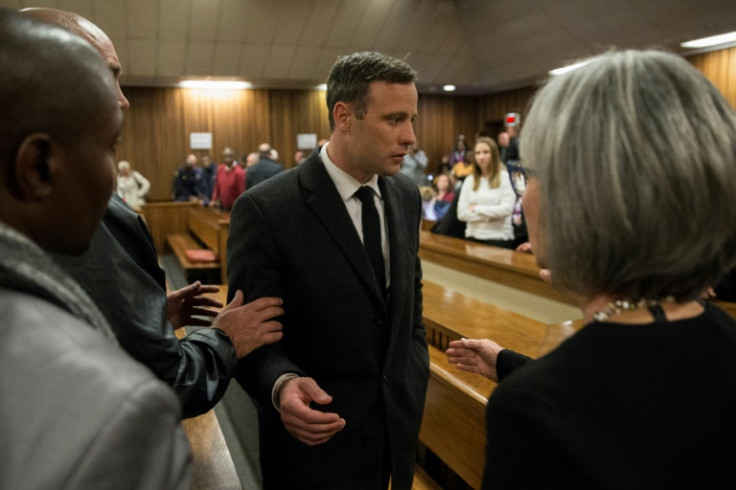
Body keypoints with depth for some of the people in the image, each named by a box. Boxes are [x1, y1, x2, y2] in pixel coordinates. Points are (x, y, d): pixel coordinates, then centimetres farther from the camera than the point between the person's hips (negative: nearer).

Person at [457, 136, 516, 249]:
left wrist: (476, 209, -4)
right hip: (473, 237, 3)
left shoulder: (505, 177, -1)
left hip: (499, 238, -3)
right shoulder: (469, 180, 9)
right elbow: (461, 213, 0)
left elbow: (506, 209, -12)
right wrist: (490, 216, -9)